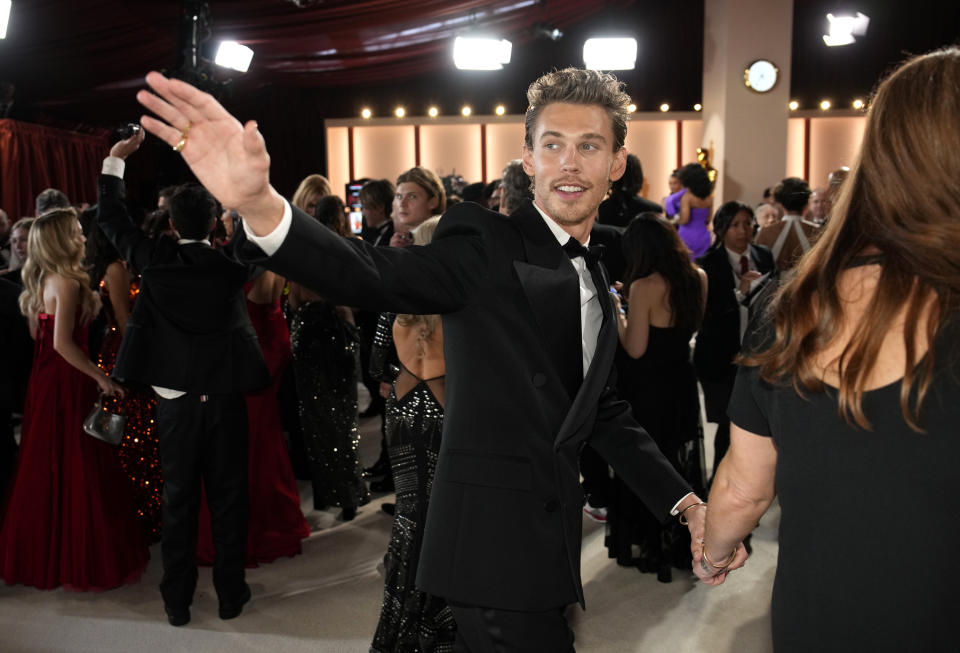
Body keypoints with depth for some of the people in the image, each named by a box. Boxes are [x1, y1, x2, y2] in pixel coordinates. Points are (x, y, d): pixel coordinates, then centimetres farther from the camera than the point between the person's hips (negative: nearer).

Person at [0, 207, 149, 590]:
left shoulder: (41, 281, 11)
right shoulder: (68, 282, -17)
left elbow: (37, 333, 16)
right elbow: (63, 343, -23)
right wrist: (100, 377, -18)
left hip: (45, 379, 9)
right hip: (67, 383, -9)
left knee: (46, 468, 16)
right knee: (77, 471, 0)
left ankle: (42, 553, 28)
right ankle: (80, 560, 9)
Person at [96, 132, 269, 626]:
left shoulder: (154, 259, -2)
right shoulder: (232, 265, -5)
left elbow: (110, 218, 9)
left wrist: (115, 160, 18)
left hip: (174, 400, 1)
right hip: (223, 397, -1)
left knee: (178, 500, 10)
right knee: (227, 498, 9)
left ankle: (177, 600, 18)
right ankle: (231, 593, 18)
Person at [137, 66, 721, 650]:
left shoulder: (597, 280, 13)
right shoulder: (488, 243, -11)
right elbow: (376, 276, -29)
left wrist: (684, 503, 12)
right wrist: (259, 204, -47)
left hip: (550, 541, 8)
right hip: (498, 540, -8)